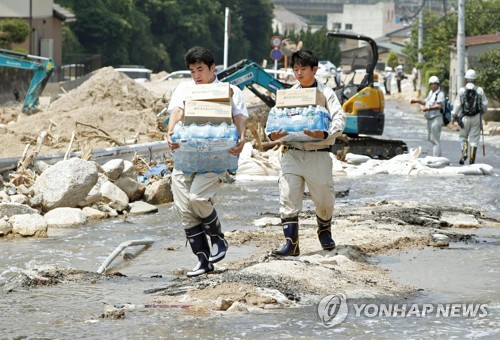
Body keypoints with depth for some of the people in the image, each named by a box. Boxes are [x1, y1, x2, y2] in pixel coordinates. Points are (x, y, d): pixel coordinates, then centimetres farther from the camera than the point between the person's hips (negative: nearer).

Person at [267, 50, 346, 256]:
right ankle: (291, 244, -5)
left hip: (318, 154, -2)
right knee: (288, 199, -8)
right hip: (292, 153, 2)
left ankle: (325, 232, 38)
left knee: (324, 200, 9)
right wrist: (273, 135, -17)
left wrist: (325, 134, -32)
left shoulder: (325, 93, 0)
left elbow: (339, 118, -12)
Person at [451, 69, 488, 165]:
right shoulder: (480, 90, -4)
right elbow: (485, 104, 2)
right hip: (476, 117, 1)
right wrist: (482, 111, 23)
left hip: (465, 118, -1)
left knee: (463, 136, 18)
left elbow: (457, 105, -4)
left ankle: (464, 152, -5)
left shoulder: (461, 90, -7)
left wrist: (453, 116, 9)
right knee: (474, 139, 6)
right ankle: (472, 159, 6)